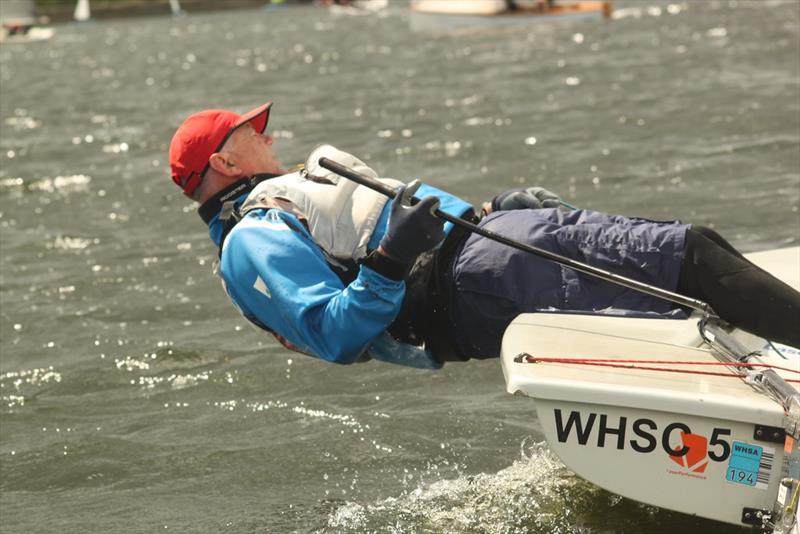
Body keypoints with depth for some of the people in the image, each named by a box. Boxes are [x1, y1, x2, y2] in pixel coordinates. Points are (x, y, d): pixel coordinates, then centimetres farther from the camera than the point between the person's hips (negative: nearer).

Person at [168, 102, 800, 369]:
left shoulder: (284, 201, 27)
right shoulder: (252, 243, -4)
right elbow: (335, 335, -17)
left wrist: (490, 208, 21)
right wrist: (391, 260, -28)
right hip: (467, 275, -10)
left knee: (687, 246, 0)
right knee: (692, 255, -17)